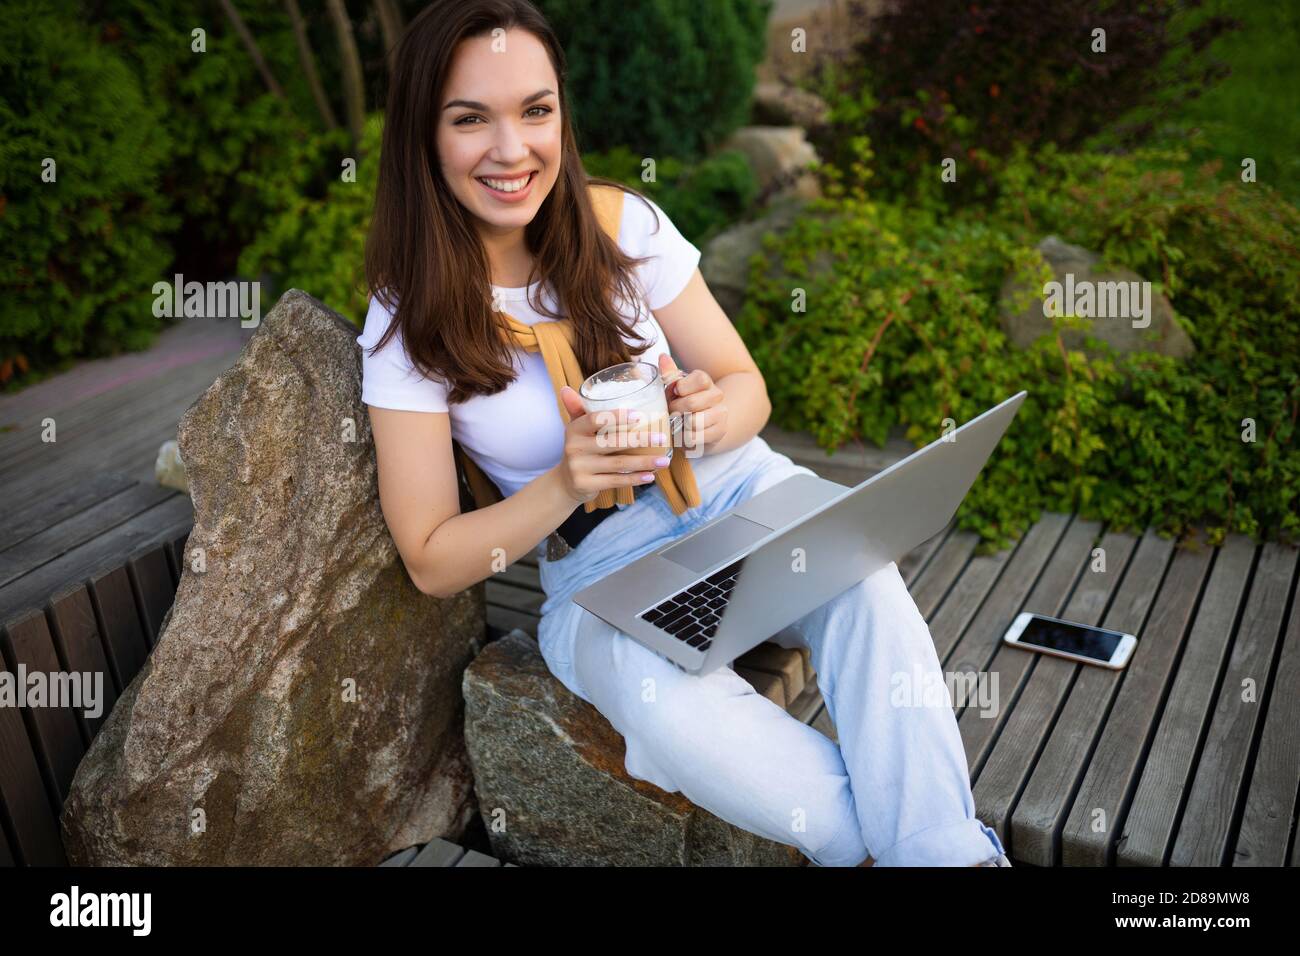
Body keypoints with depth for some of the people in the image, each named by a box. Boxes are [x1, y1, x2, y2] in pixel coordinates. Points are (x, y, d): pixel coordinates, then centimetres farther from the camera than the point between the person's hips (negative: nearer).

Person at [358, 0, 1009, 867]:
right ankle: (908, 838, -16)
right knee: (664, 706, -34)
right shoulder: (406, 323, -7)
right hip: (597, 567, -1)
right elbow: (432, 561, -5)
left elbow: (746, 388, 4)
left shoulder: (623, 224, -3)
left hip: (736, 490, 2)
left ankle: (948, 847, -22)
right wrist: (565, 484, -23)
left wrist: (711, 414, -22)